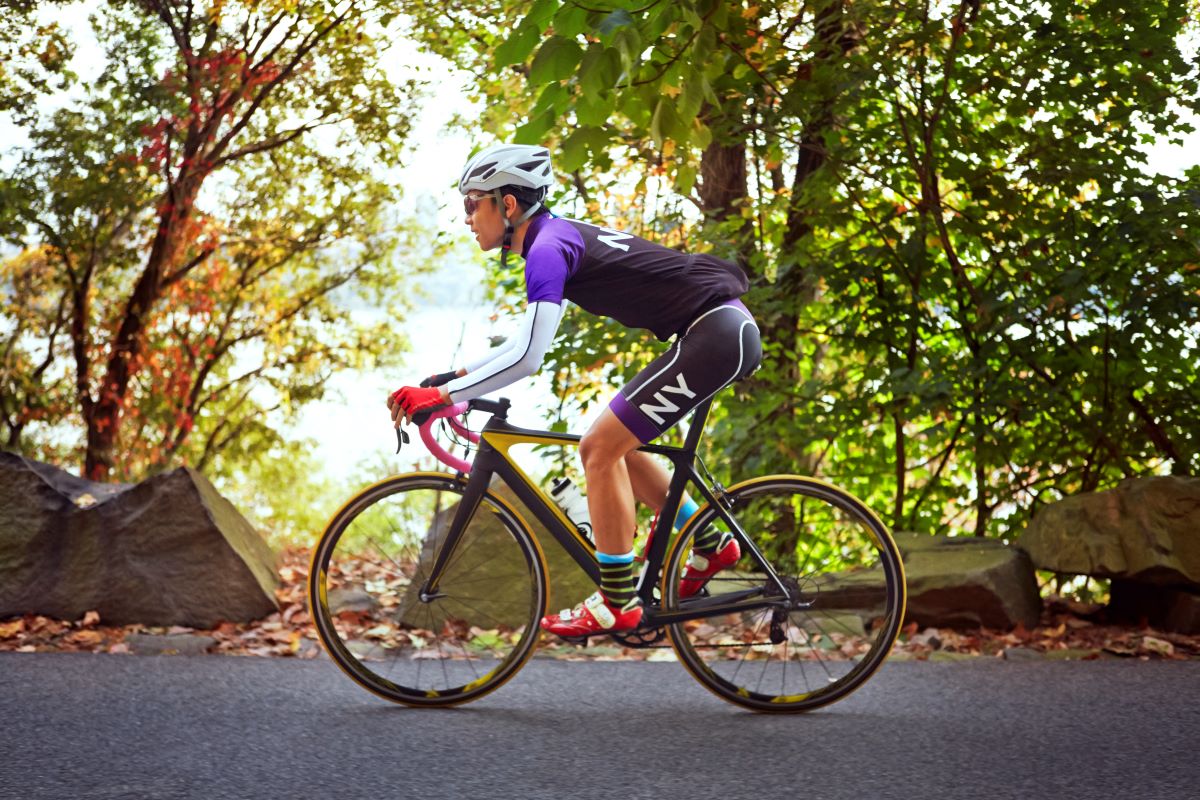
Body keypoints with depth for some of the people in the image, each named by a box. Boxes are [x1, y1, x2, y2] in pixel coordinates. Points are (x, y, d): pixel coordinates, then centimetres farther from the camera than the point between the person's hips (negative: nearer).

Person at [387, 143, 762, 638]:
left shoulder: (549, 248, -14)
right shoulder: (559, 238, 16)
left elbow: (526, 359, -23)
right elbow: (527, 343, 23)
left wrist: (439, 395, -20)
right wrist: (456, 378, 15)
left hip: (715, 333, -10)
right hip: (724, 331, 10)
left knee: (602, 449, -7)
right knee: (612, 446, 15)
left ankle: (617, 602, -1)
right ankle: (710, 546, 20)